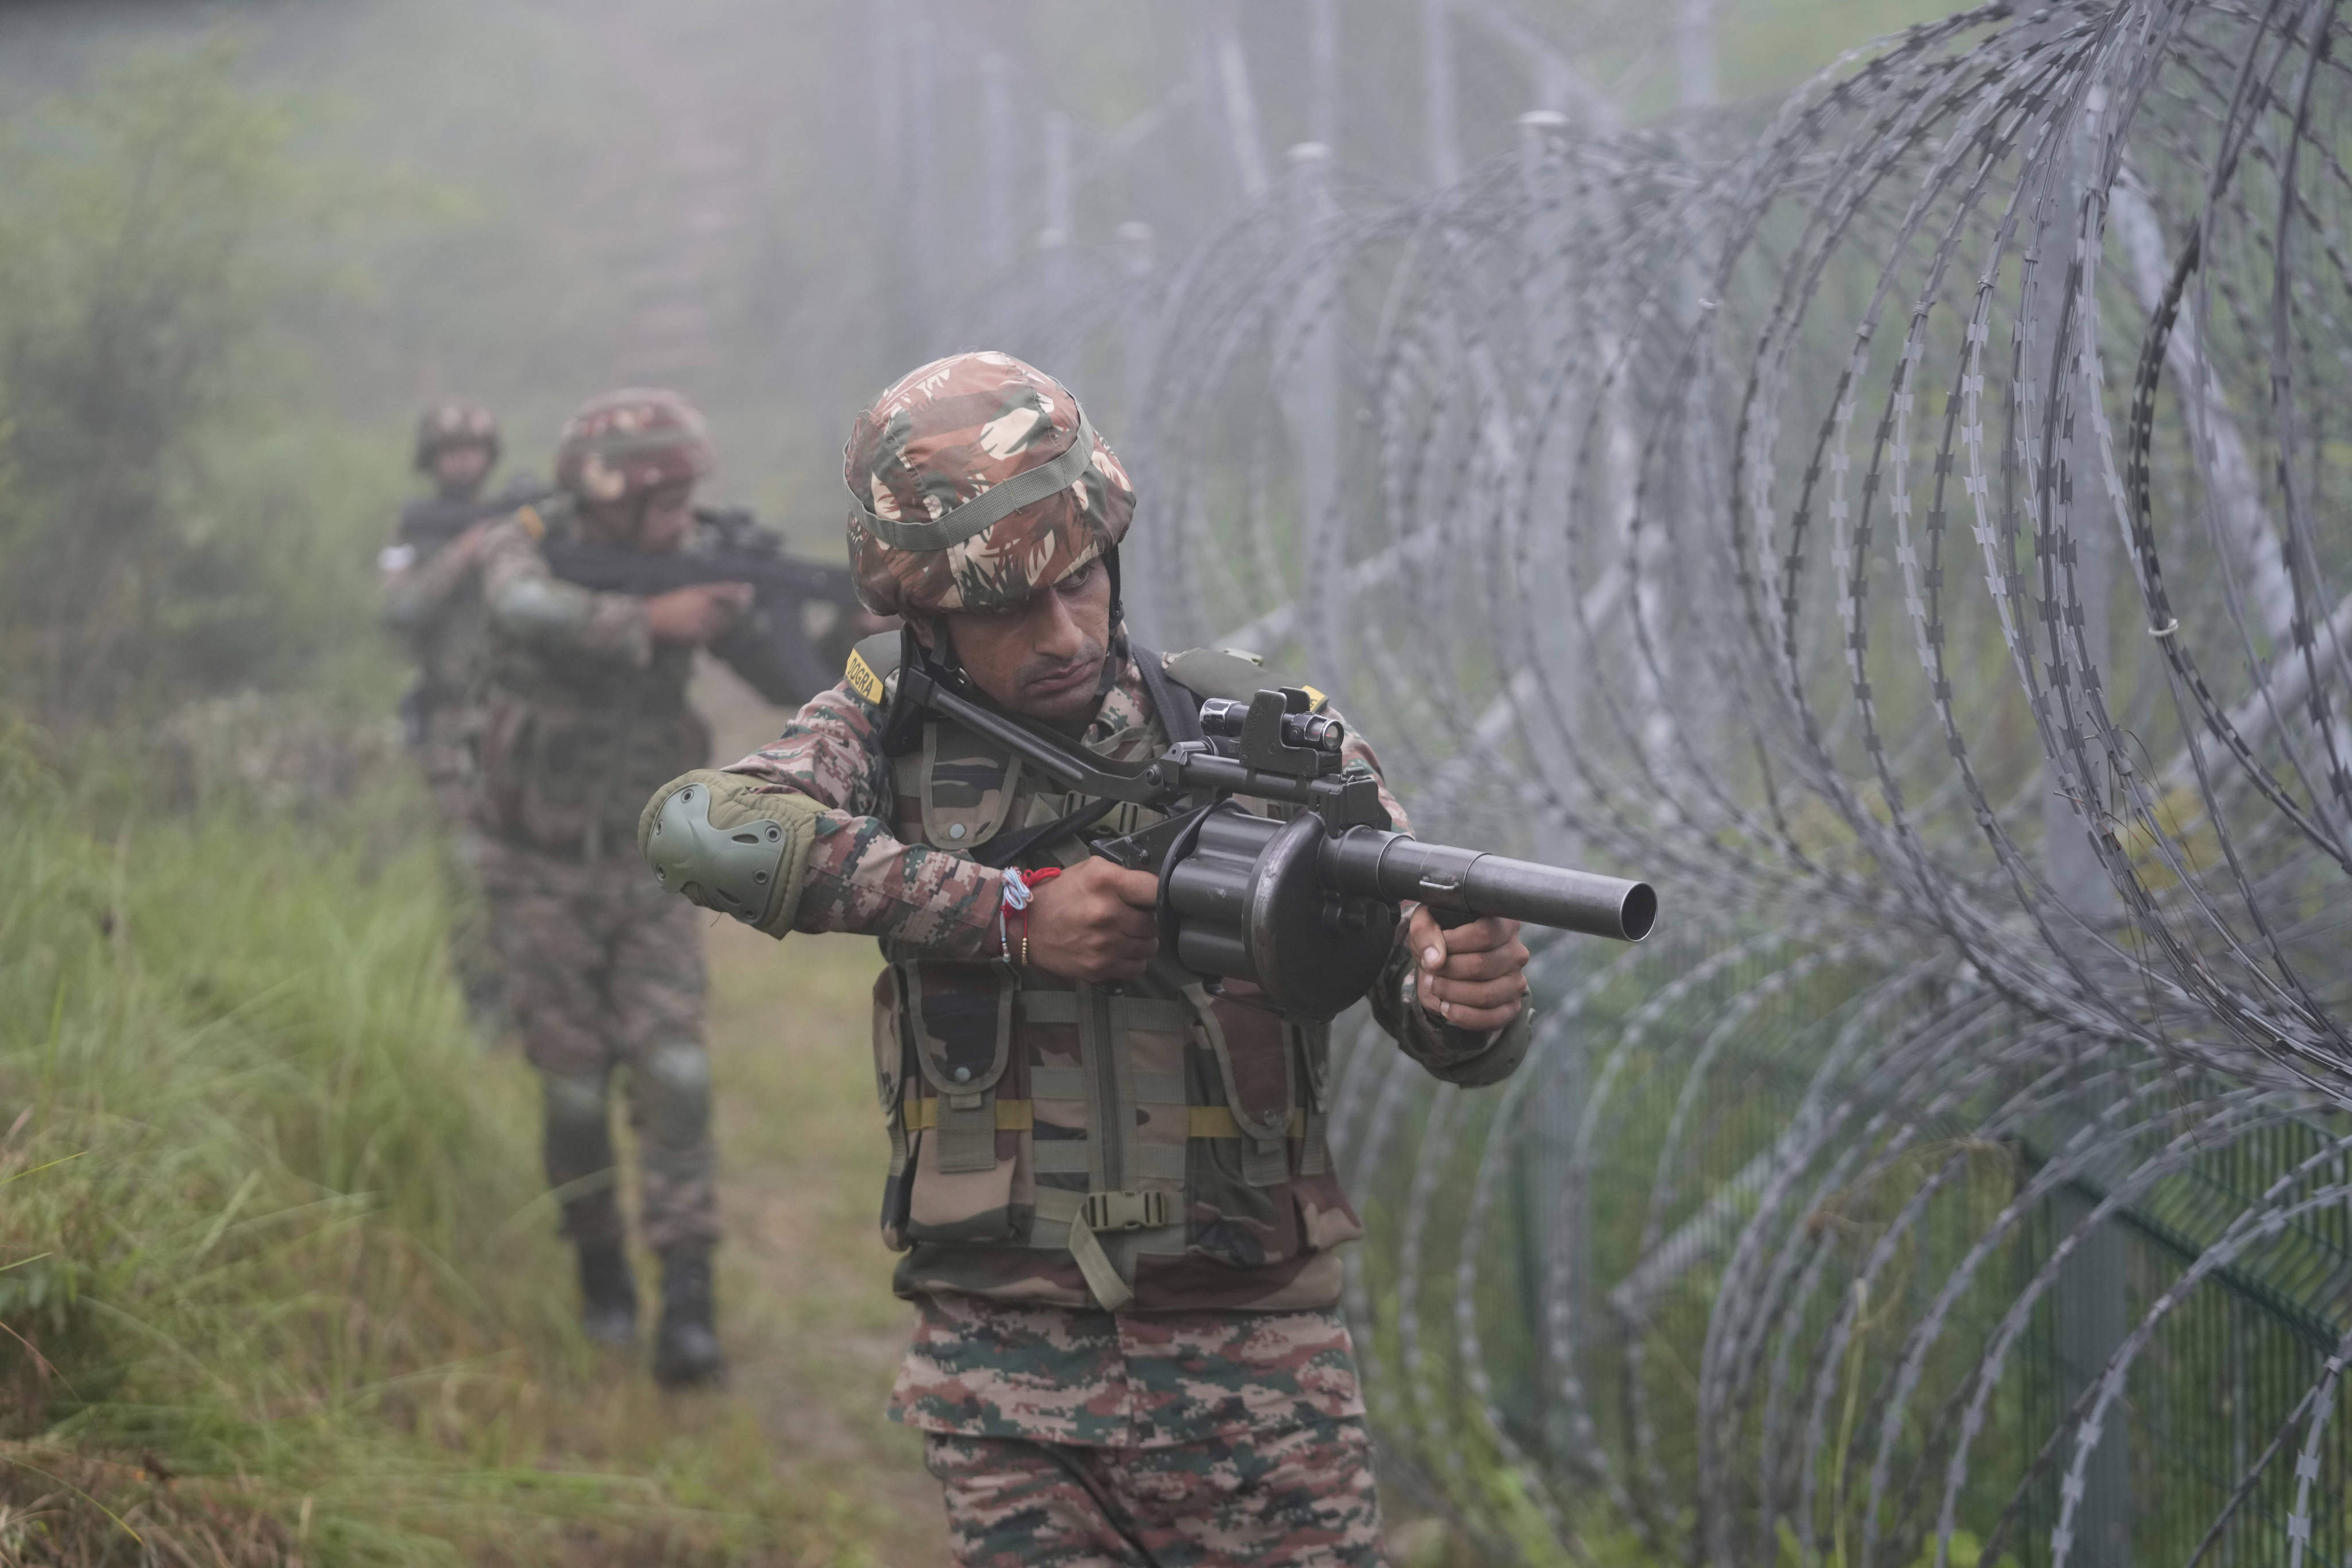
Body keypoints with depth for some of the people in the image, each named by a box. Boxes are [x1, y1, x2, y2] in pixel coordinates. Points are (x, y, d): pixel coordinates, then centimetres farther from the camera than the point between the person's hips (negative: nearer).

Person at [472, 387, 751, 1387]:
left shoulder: (688, 568, -2)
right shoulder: (526, 546, -11)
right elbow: (526, 611, -37)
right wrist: (650, 623, -39)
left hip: (648, 865, 2)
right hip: (543, 869, -2)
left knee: (675, 1074, -11)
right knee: (575, 1087, 3)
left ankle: (687, 1306, -11)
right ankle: (601, 1277, 24)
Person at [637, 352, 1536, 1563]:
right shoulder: (895, 730, 1)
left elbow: (1435, 1010, -2)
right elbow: (694, 827, -19)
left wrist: (1469, 1000, -28)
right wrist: (1011, 909, -21)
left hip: (1255, 1370, 0)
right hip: (1008, 1379, 0)